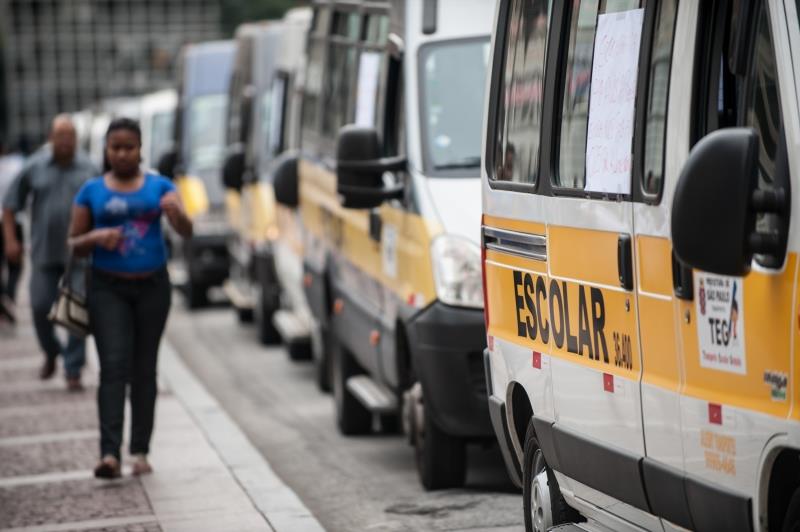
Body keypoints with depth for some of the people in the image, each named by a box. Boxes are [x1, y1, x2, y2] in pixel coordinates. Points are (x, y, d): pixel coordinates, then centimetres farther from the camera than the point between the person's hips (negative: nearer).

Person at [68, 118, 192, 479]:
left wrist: (176, 212, -31)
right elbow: (73, 244, 8)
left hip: (152, 287, 1)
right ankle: (109, 453, -22)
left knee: (144, 369, 6)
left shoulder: (159, 187, 4)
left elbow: (186, 232, -8)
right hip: (108, 289, -1)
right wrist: (96, 237, -14)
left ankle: (140, 451, 13)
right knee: (114, 366, -13)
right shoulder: (92, 192, 5)